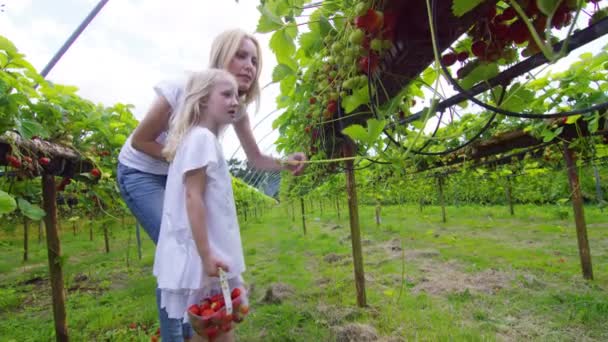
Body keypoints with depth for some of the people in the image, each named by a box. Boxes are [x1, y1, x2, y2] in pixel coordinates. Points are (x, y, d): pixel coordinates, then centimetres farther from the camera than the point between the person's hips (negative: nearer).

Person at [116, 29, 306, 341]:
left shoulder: (237, 108, -11)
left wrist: (285, 164, -30)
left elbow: (256, 159, -11)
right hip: (140, 173, -5)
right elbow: (139, 141, -19)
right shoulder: (182, 89, -28)